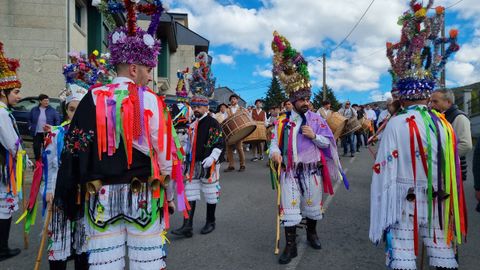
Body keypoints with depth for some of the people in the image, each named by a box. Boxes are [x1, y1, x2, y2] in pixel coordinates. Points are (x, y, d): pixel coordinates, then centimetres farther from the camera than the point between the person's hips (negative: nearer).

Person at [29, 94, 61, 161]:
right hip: (37, 133, 2)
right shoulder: (34, 110, 6)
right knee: (36, 148, 8)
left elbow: (57, 120, 3)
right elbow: (29, 119, 19)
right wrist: (30, 127, 9)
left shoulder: (52, 110, -1)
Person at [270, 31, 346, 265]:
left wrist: (314, 136, -15)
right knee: (289, 208, -1)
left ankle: (312, 234, 41)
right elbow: (275, 142, -3)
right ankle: (290, 246, 10)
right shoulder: (282, 121, 0)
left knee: (313, 206, 17)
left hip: (312, 170, 2)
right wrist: (275, 152, -25)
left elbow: (328, 142, 3)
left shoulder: (317, 119, 2)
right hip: (290, 171, -1)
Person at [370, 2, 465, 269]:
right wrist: (453, 213, 15)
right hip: (440, 206, 5)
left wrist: (382, 219, -7)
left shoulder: (396, 124, -13)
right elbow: (452, 172, 5)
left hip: (406, 205, -5)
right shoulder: (446, 125, 2)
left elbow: (385, 173, -15)